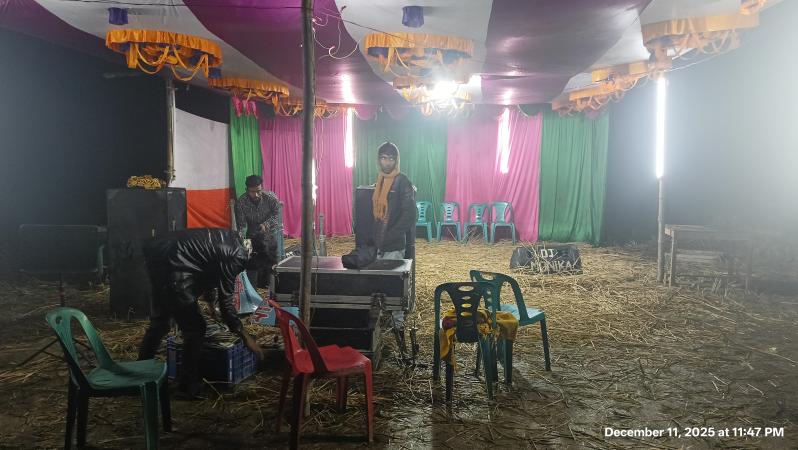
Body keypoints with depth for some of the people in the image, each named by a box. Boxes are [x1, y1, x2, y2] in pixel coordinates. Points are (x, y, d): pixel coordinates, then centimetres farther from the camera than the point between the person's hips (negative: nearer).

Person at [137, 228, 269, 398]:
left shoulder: (233, 240, 10)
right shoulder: (236, 257, -16)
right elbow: (226, 302, -14)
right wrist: (246, 338, -7)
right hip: (173, 270, -10)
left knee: (159, 321, 26)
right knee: (195, 329, 3)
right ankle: (189, 388, 14)